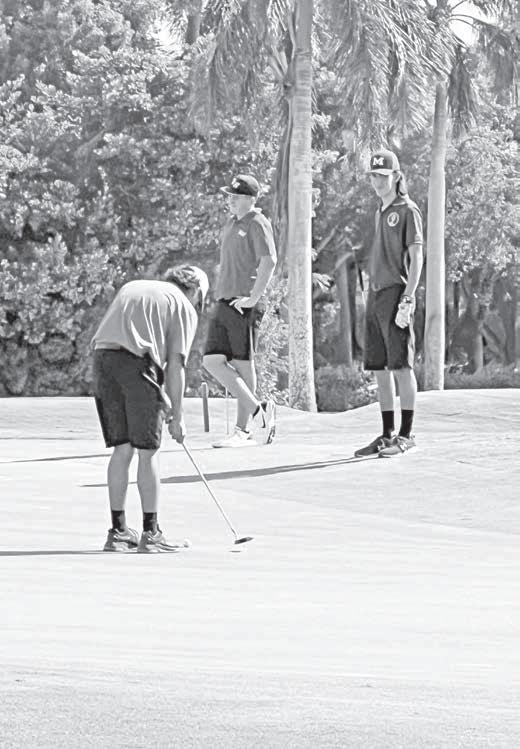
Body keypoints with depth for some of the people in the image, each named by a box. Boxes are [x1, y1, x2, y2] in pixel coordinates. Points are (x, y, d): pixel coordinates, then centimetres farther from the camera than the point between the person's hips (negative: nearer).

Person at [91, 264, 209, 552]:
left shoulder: (131, 287, 27)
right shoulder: (184, 307, 9)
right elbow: (175, 364, 0)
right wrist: (176, 416, 6)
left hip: (103, 358, 6)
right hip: (137, 363, -6)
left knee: (122, 450, 13)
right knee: (147, 452, 3)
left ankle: (118, 531, 15)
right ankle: (150, 533, 6)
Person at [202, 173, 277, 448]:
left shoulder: (257, 224, -8)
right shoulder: (231, 223, 19)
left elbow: (269, 261, -20)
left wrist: (253, 298, -22)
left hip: (243, 305, -9)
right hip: (223, 302, 9)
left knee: (243, 364, -4)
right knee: (212, 360, 0)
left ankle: (243, 431, 2)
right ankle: (256, 407, 6)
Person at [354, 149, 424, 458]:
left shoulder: (407, 210, -5)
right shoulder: (381, 212, 19)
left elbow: (416, 258, -11)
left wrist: (407, 300, -18)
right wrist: (372, 296, 17)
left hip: (396, 293, -8)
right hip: (375, 293, 8)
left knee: (401, 365, -8)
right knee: (379, 368, 8)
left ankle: (407, 435, -6)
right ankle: (388, 435, 13)